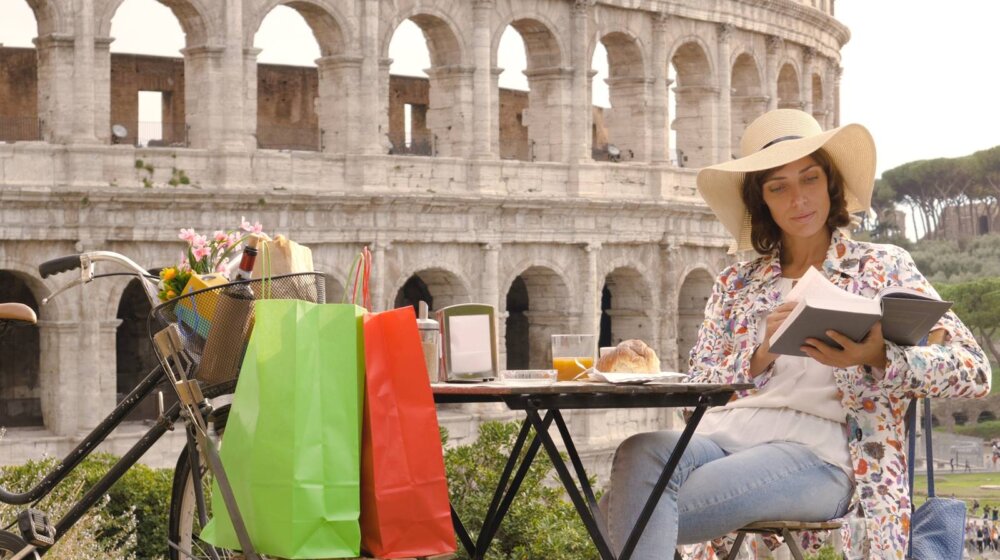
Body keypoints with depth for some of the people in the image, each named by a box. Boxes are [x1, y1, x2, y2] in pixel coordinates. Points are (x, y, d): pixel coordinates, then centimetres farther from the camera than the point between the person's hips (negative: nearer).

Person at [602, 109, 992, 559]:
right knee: (641, 453, -35)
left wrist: (876, 358, -14)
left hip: (815, 453, -3)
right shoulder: (736, 283, 23)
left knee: (635, 512, -31)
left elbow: (973, 370, 4)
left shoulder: (883, 267, 15)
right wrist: (760, 356, -6)